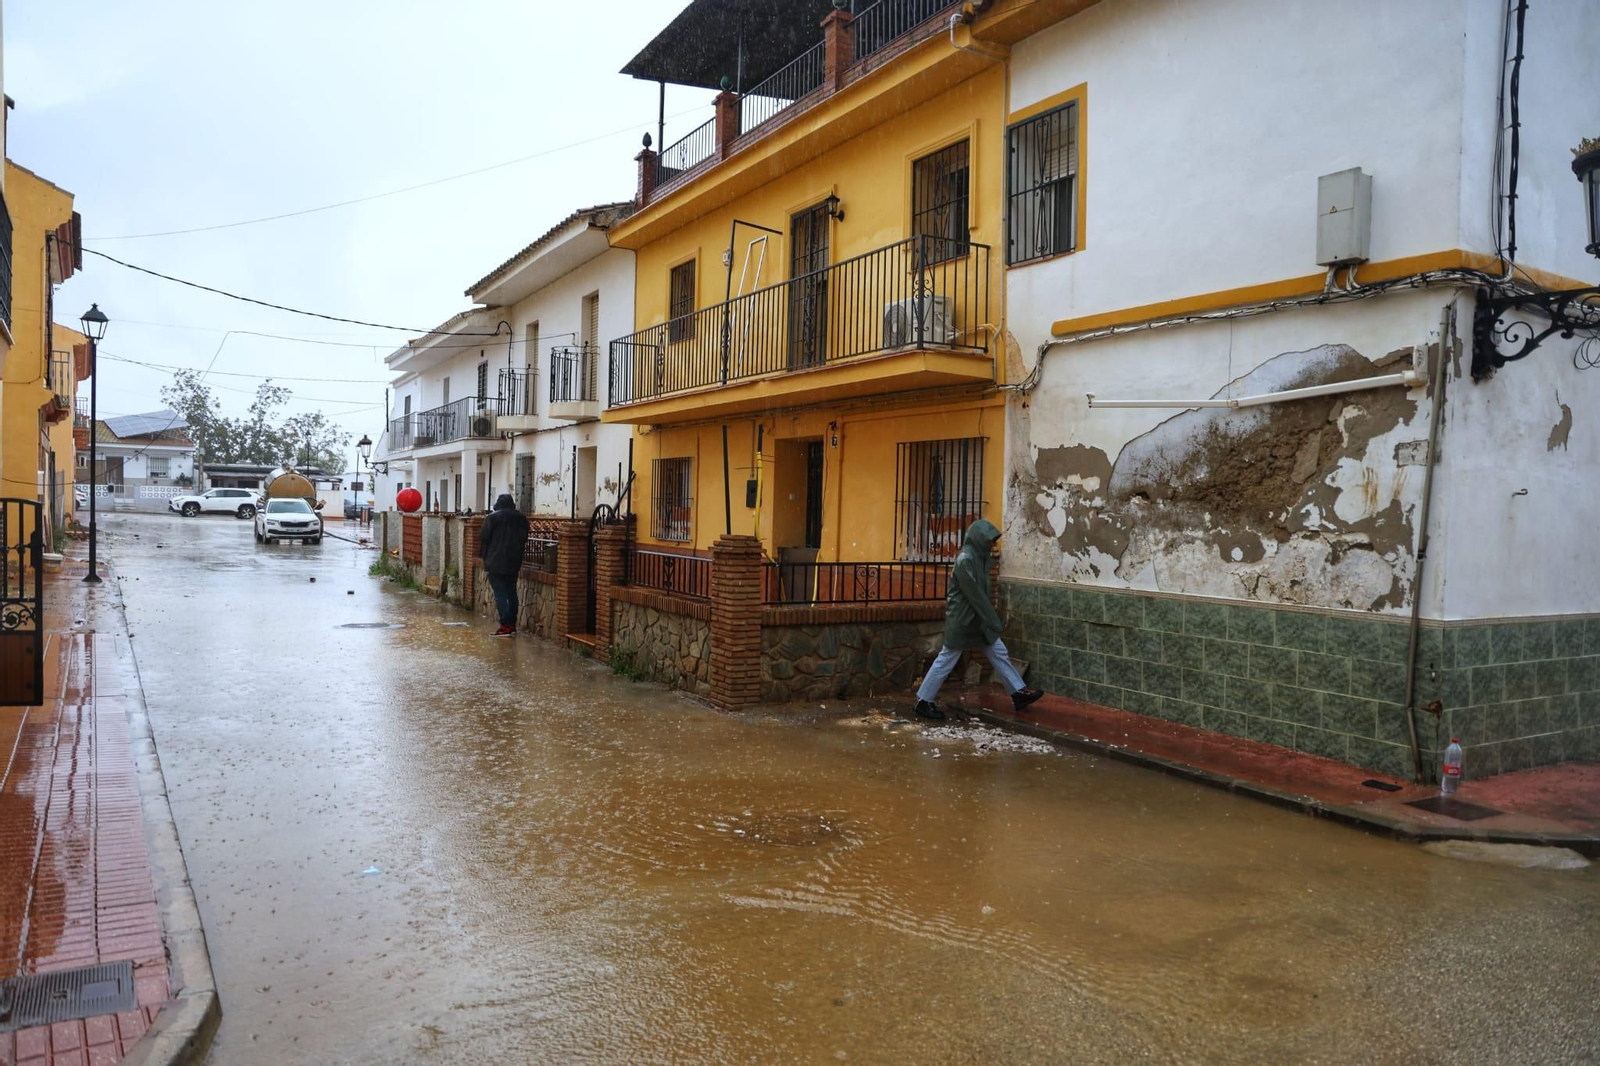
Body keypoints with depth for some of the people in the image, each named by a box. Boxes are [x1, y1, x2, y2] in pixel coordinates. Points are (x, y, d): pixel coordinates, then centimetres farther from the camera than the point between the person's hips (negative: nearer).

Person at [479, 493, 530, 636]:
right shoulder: (521, 518, 7)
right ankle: (512, 624, 16)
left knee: (500, 593, -4)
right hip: (514, 562, 5)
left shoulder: (493, 517, -8)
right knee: (511, 592, 14)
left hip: (496, 561, -5)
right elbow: (524, 539, 10)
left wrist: (484, 555, 8)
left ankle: (505, 626, -9)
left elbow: (483, 537, -7)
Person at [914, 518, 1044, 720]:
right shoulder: (965, 560, -23)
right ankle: (923, 701, 10)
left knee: (999, 653, 11)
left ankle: (1018, 692, 20)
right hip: (961, 619, -9)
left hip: (977, 618, 9)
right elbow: (975, 595, -24)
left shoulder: (979, 557, 6)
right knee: (946, 660, 0)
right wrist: (994, 622, -20)